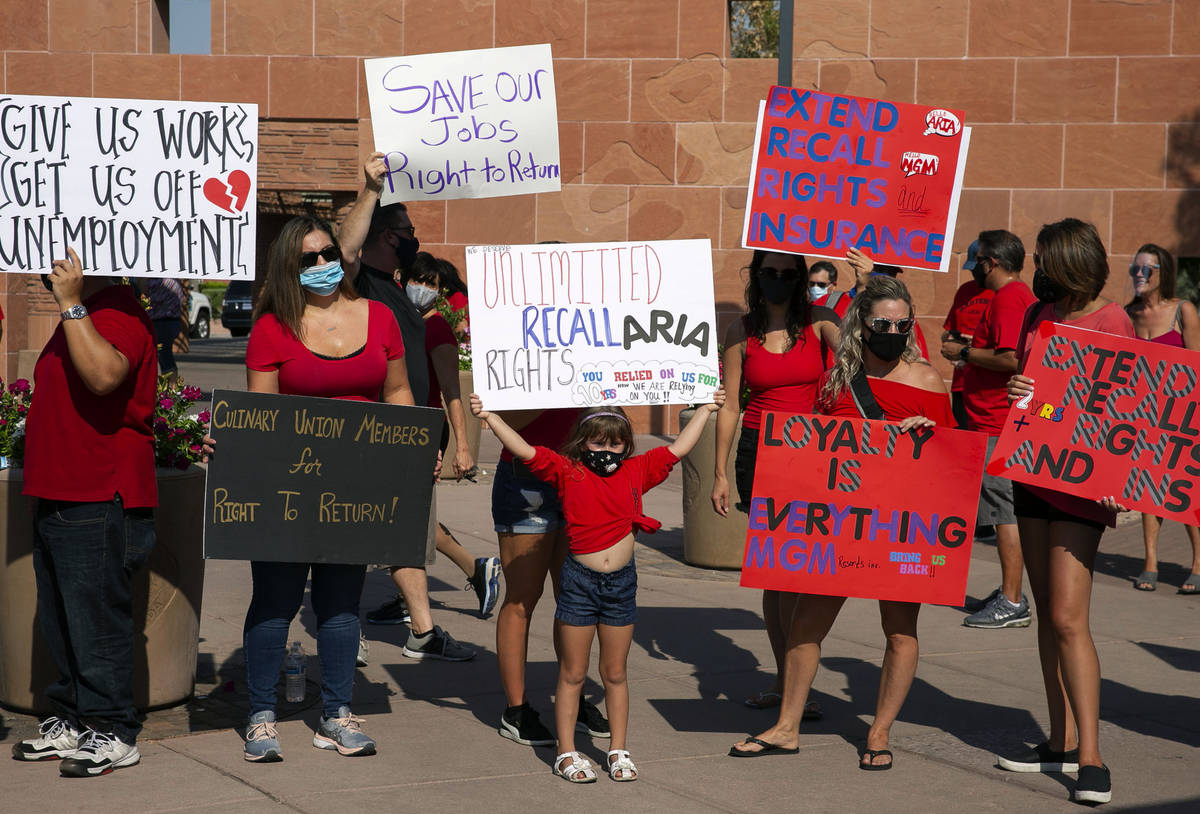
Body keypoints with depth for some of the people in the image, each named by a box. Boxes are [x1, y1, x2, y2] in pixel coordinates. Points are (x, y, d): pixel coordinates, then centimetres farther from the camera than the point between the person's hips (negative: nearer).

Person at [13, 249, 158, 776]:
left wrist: (70, 305, -28)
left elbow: (103, 375, -33)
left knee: (97, 620, -5)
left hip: (99, 503, -11)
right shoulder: (80, 317, 20)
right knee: (59, 620, 15)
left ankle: (112, 735, 2)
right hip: (58, 498, 11)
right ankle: (71, 722, 24)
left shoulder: (118, 313, -13)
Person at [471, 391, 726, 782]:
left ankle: (619, 750, 20)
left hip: (622, 582, 3)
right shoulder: (567, 471, -2)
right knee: (572, 673, 6)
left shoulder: (637, 471, 7)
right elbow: (524, 451, -8)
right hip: (579, 581, -2)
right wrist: (490, 416, -15)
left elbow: (678, 448, 15)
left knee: (615, 672, 12)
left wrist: (705, 409, 20)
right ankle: (567, 753, 12)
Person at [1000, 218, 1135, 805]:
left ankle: (1090, 758, -11)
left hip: (1082, 484, -7)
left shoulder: (1113, 323, -10)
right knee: (1048, 613, 11)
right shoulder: (1039, 316, 10)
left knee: (1068, 618, -14)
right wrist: (1015, 394, -8)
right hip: (1034, 472, 7)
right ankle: (1062, 741, 19)